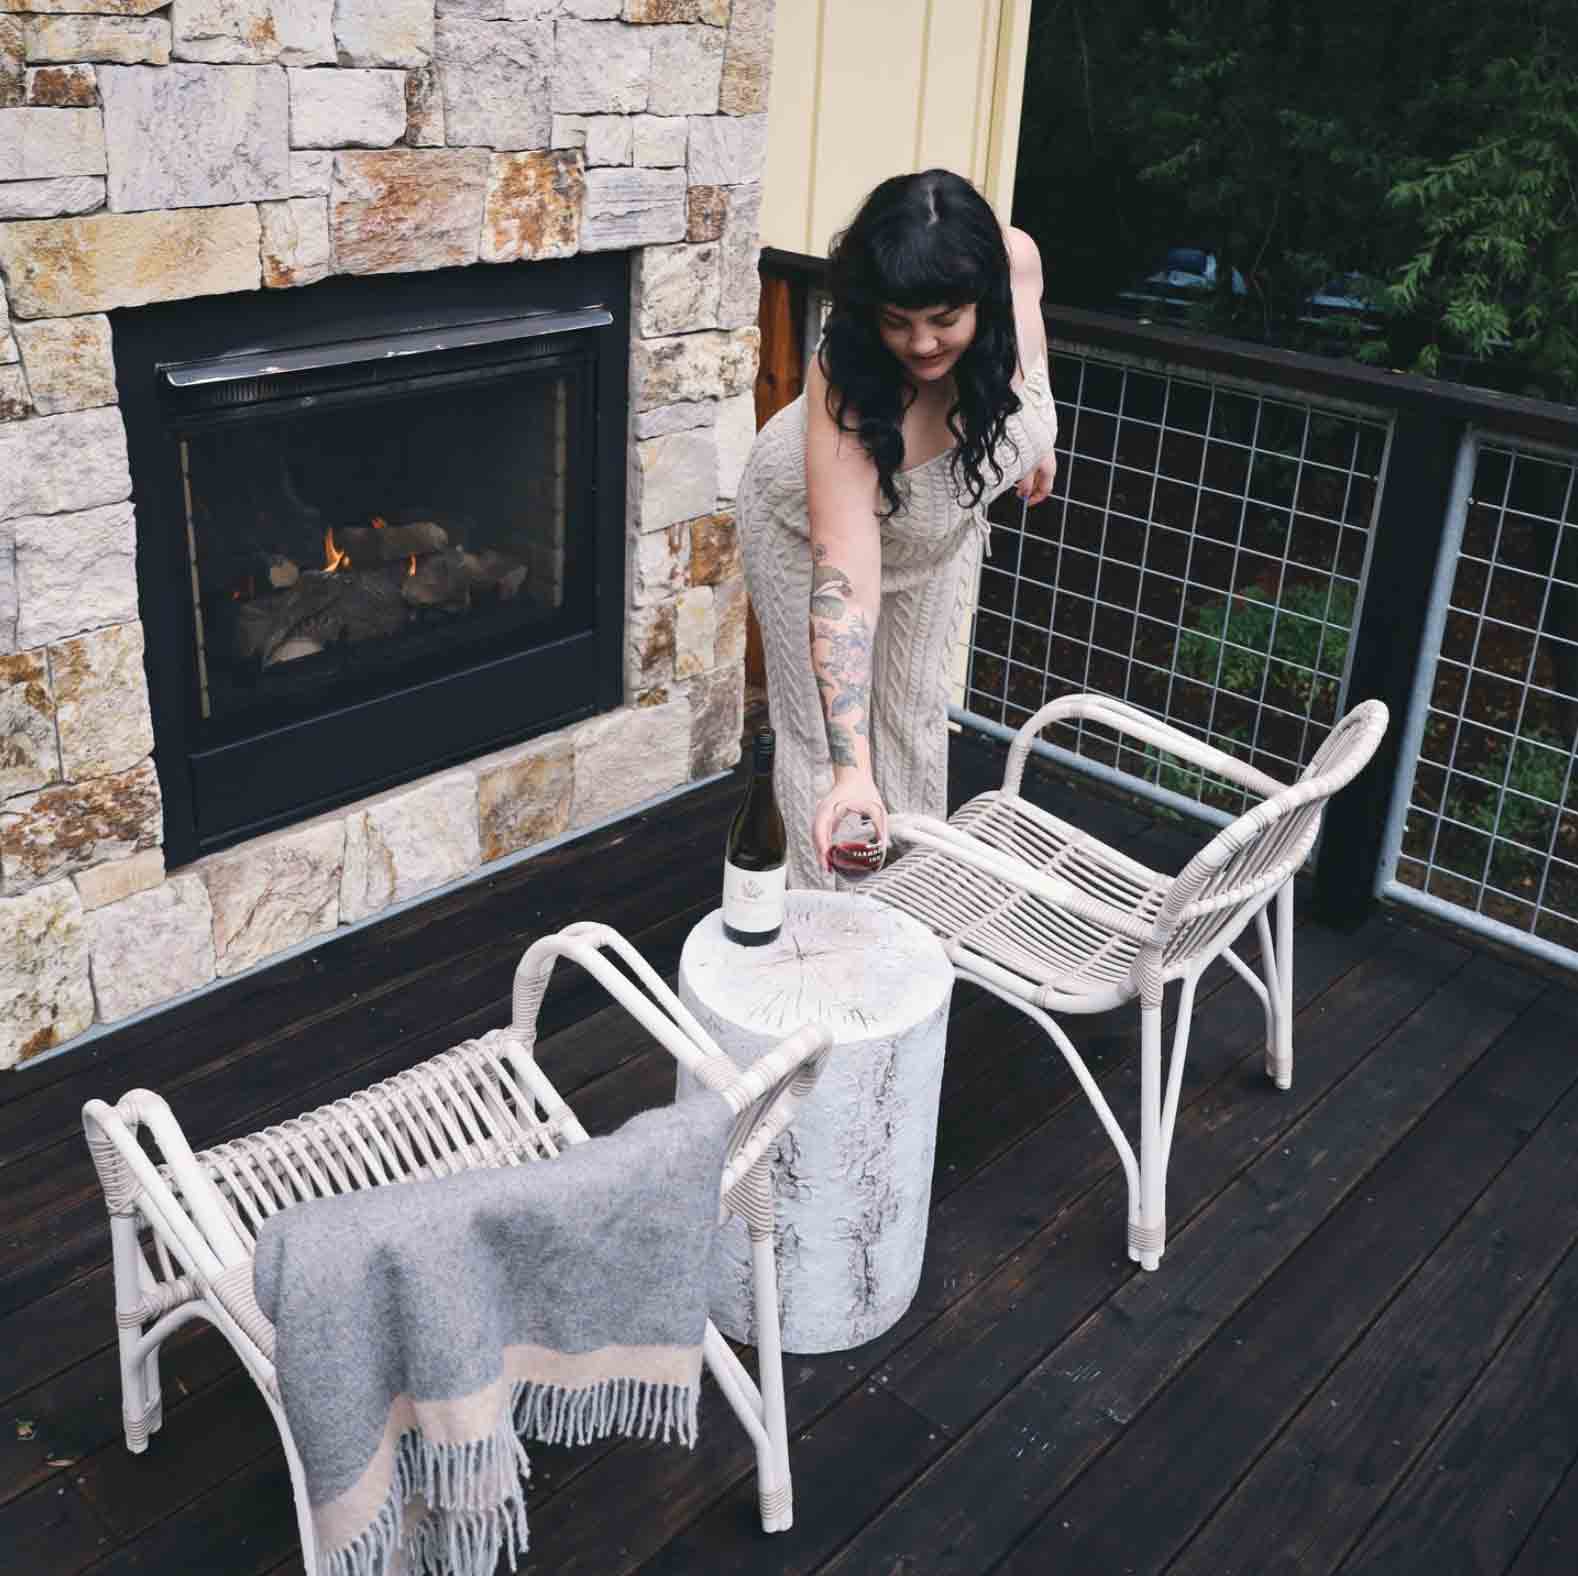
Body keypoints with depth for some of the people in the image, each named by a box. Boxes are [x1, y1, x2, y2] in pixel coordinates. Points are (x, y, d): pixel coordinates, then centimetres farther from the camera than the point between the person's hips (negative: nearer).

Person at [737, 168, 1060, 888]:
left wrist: (1037, 433, 7)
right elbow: (846, 587, -49)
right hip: (811, 523, -4)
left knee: (915, 709, 16)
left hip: (944, 519, 5)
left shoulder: (1015, 259, -33)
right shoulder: (846, 391, -44)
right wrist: (851, 771, -56)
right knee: (825, 728, 1)